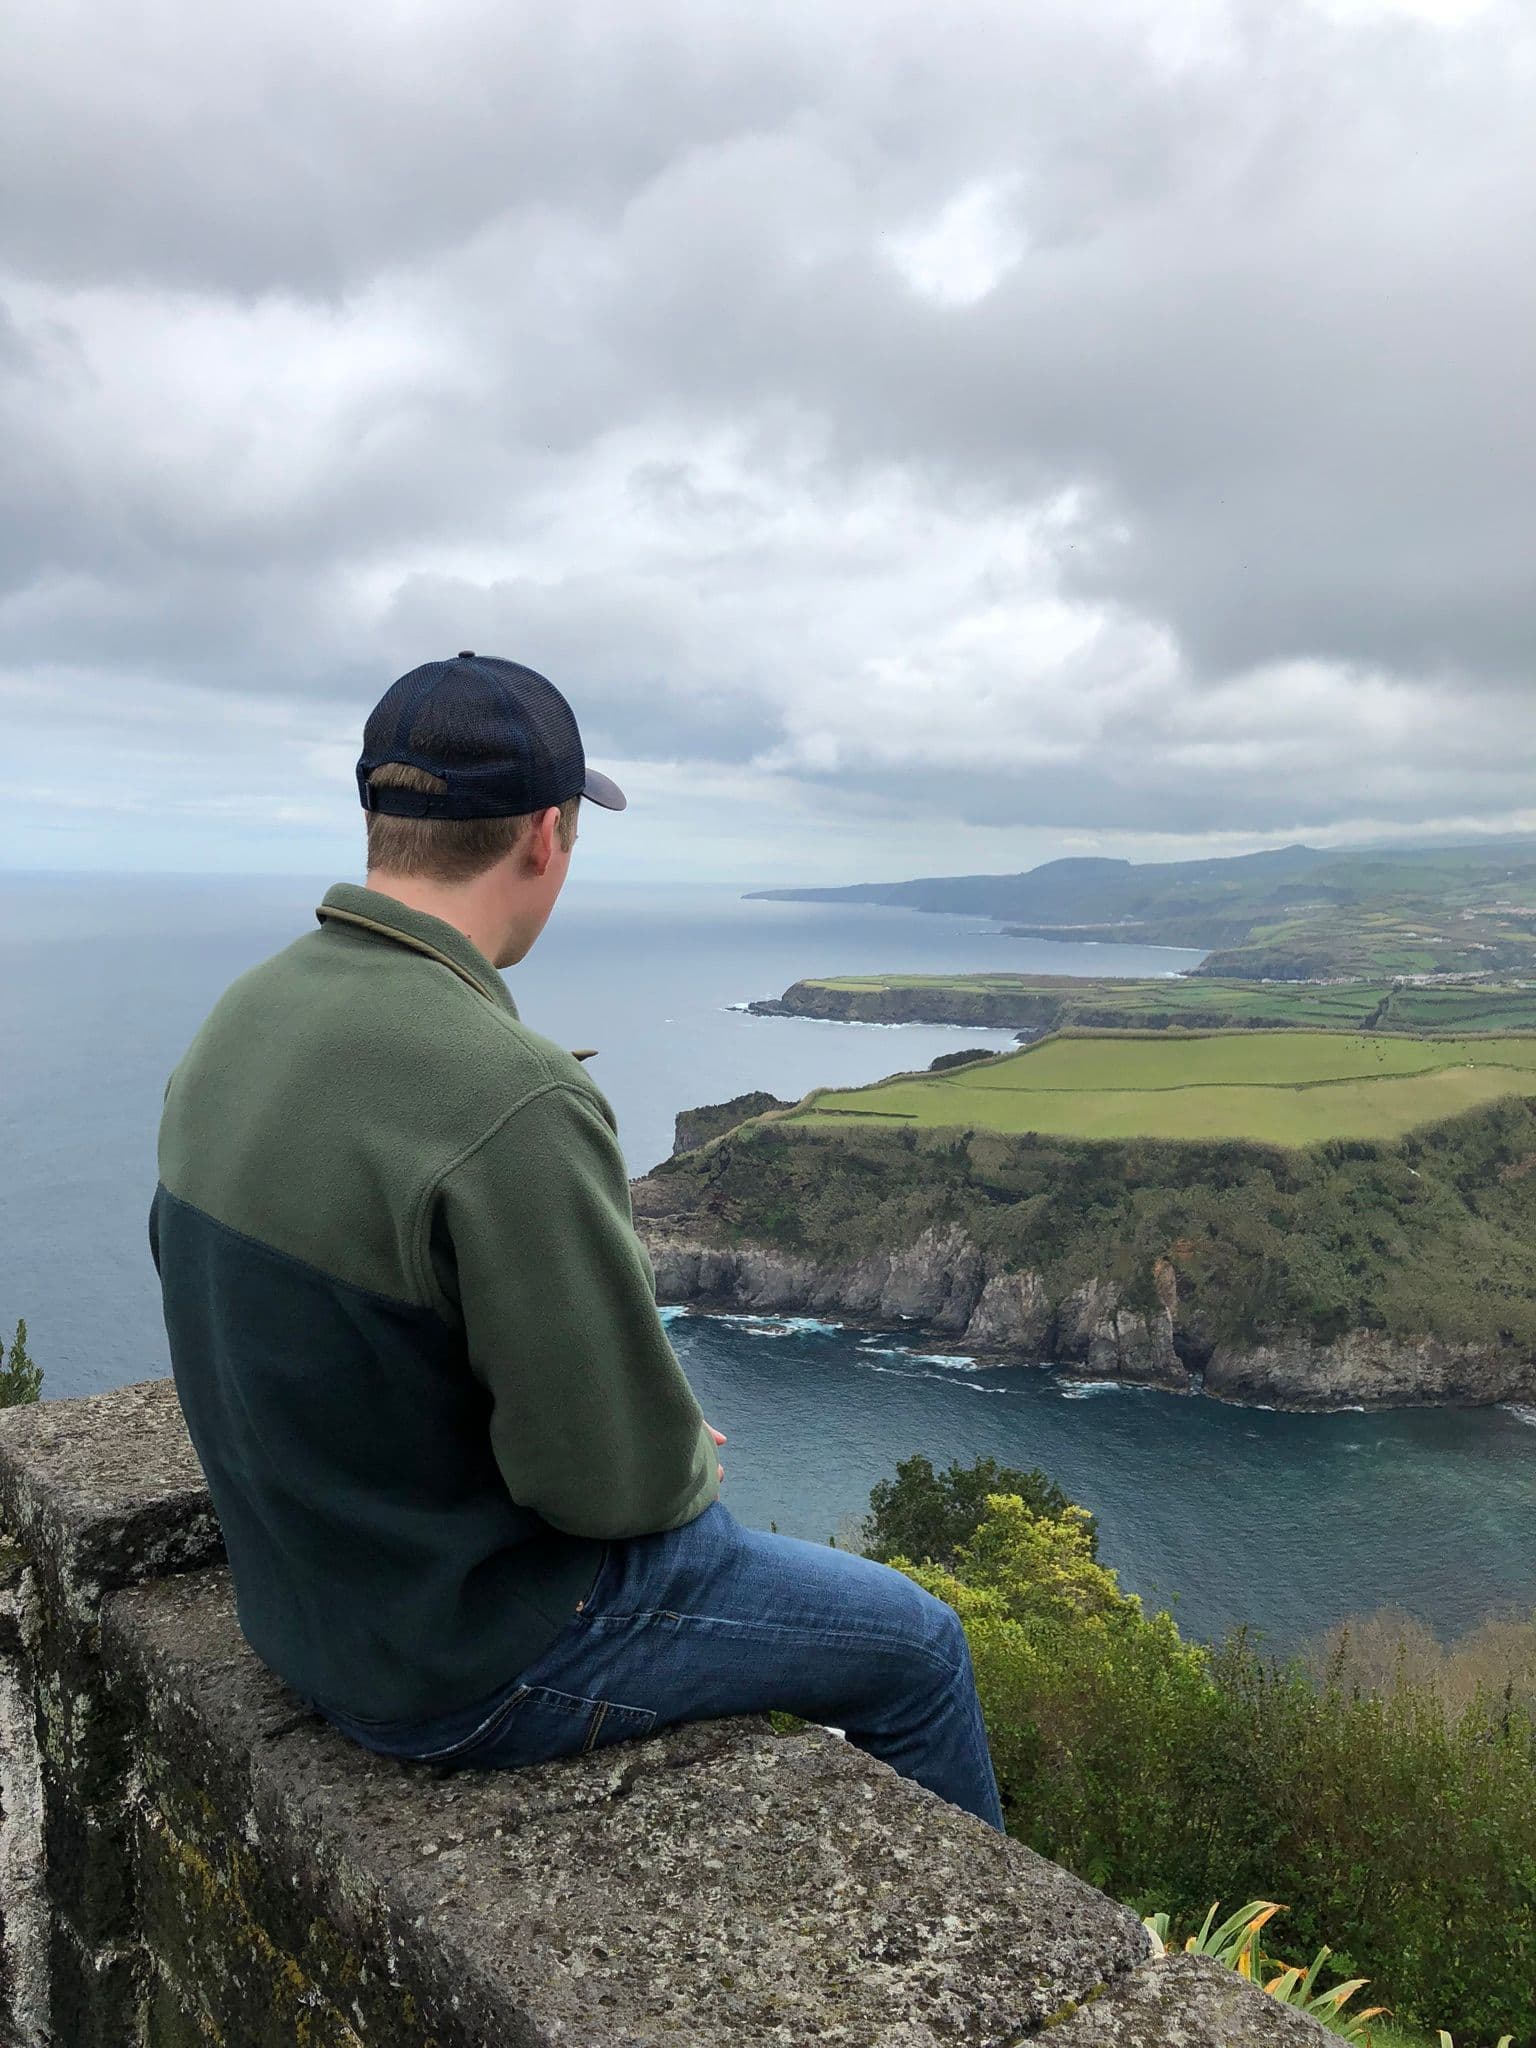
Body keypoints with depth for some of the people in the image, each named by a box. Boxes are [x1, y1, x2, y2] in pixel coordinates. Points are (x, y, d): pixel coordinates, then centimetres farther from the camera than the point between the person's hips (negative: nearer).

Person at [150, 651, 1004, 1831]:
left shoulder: (242, 1025, -4)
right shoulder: (510, 1100, -33)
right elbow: (619, 1471, -27)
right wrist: (692, 1464, -2)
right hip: (479, 1658, -8)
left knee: (730, 1530, 32)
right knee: (917, 1650, 10)